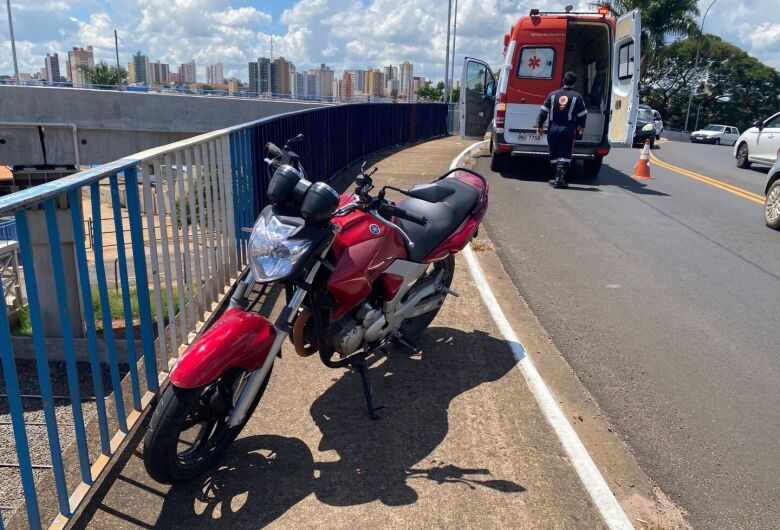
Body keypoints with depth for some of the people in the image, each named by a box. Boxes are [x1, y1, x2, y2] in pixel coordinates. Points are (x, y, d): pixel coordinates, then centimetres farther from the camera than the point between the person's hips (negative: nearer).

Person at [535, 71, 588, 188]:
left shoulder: (553, 94, 4)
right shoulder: (577, 96, -2)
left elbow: (543, 111, 3)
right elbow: (582, 115, 3)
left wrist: (539, 125, 11)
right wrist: (581, 127, 19)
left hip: (553, 129, 2)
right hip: (568, 130, -2)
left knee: (554, 154, 12)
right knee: (565, 155, 1)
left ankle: (557, 178, 19)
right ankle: (559, 178, -10)